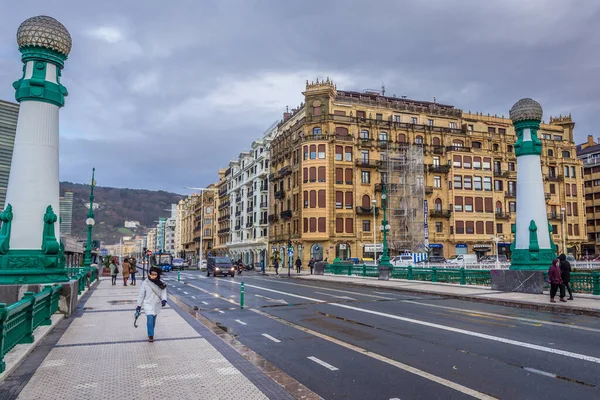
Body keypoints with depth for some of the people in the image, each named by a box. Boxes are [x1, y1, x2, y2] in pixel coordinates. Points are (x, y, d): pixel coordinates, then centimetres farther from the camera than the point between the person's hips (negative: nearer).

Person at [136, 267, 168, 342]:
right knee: (150, 319, -14)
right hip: (148, 305, -3)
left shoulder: (161, 284, -5)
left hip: (157, 305, 3)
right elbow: (141, 295, -3)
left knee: (153, 320, 14)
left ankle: (151, 333, 35)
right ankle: (150, 335, 0)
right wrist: (139, 305, 1)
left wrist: (164, 300, -25)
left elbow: (163, 292, -5)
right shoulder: (145, 283, -11)